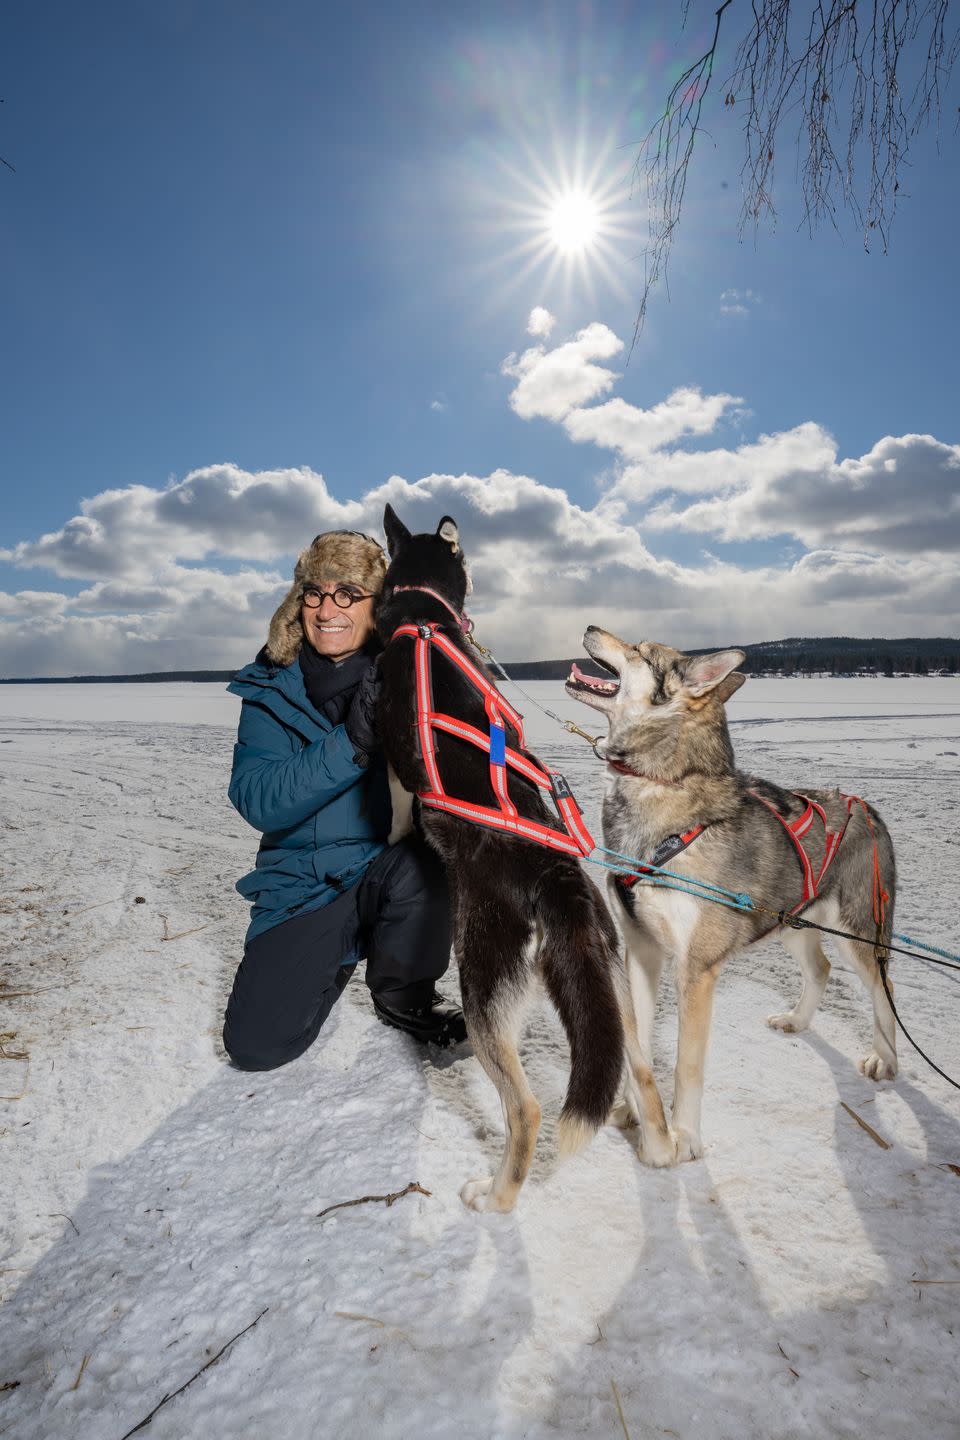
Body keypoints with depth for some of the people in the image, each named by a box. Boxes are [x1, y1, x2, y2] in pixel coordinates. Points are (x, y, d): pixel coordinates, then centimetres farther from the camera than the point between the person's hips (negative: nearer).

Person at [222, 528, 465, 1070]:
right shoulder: (270, 689, -4)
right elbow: (257, 802, -17)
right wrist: (350, 743, -30)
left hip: (395, 865, 0)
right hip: (306, 883, 1)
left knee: (426, 857, -35)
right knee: (255, 1045, -11)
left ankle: (403, 992, -2)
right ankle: (336, 959, 23)